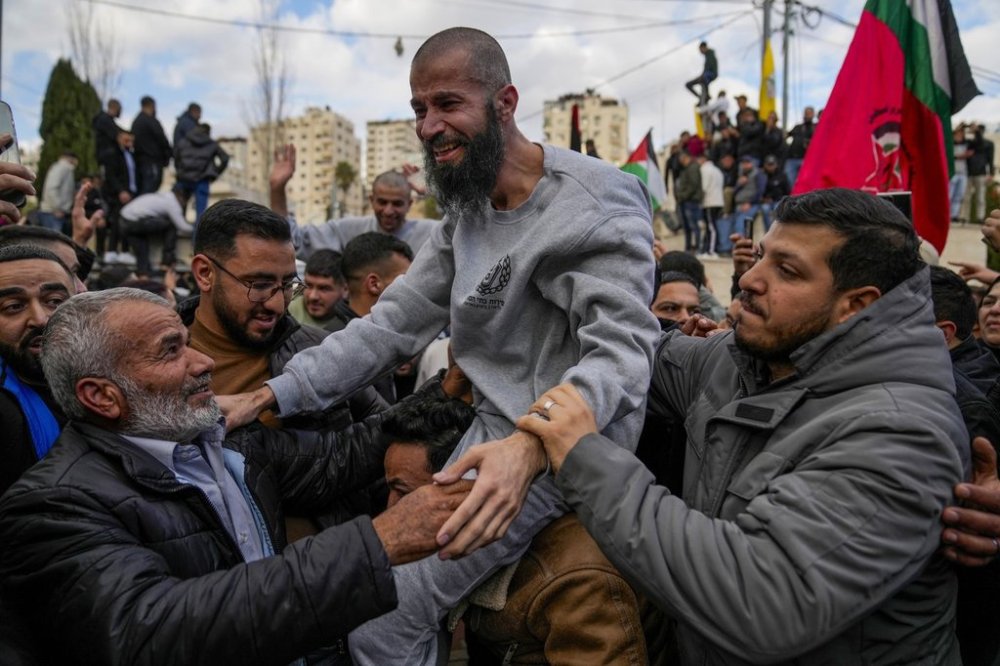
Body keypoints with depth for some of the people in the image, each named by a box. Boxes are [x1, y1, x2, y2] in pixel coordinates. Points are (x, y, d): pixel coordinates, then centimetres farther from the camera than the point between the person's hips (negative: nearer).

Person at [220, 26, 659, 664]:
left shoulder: (599, 203, -16)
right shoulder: (466, 210, 10)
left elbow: (621, 349, -26)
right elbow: (396, 320, 9)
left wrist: (531, 446, -44)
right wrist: (275, 393, 0)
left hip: (560, 445, -8)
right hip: (497, 433, 8)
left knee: (382, 613, -9)